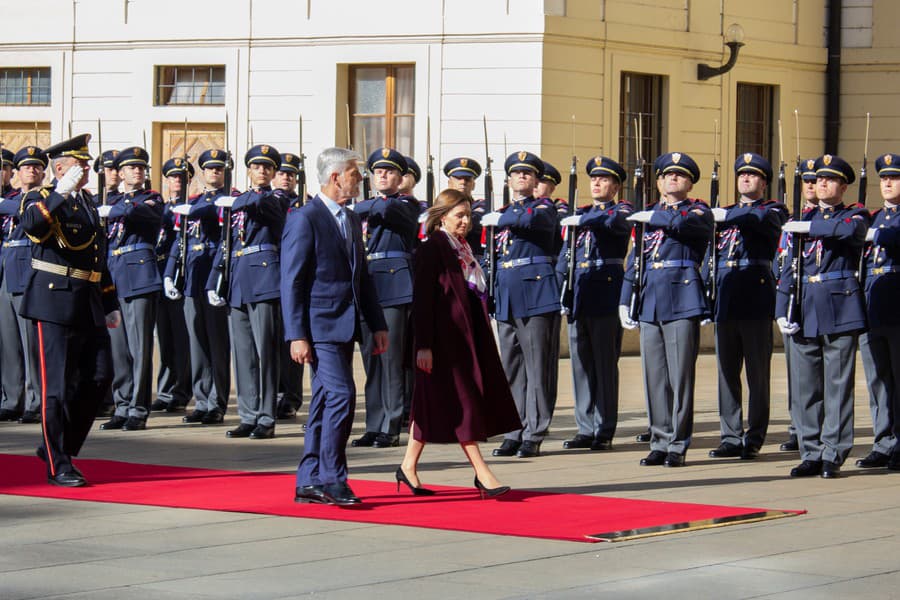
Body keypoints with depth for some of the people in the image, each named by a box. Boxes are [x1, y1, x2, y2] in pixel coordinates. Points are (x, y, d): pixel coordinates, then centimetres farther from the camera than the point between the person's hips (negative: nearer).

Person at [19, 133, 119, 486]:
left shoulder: (87, 202, 16)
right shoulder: (41, 199, -5)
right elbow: (31, 224, -30)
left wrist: (110, 306, 21)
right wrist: (62, 193, -28)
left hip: (89, 304, 7)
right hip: (55, 302, -7)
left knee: (99, 377, 5)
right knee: (59, 386, -4)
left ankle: (60, 445, 20)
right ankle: (58, 466, 2)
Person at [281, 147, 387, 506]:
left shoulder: (351, 220, 16)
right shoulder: (305, 219, -10)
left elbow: (361, 276, 22)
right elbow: (291, 281, -12)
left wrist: (377, 324, 16)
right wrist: (296, 335, -17)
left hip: (344, 327, 9)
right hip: (320, 325, -8)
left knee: (326, 402, 9)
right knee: (341, 395, -16)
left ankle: (309, 483, 14)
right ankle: (331, 480, -9)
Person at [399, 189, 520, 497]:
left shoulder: (466, 249, 15)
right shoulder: (432, 250, -9)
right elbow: (422, 299, -13)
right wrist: (424, 345, -18)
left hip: (470, 337, 8)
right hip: (445, 339, -8)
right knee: (460, 402, -5)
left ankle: (409, 466, 17)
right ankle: (482, 473, -4)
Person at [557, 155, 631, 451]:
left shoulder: (622, 210, 3)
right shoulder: (580, 214, 20)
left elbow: (616, 222, -23)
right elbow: (566, 253, 19)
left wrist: (583, 221, -30)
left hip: (606, 295, -6)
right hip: (578, 295, 6)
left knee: (605, 363, -3)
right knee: (581, 363, 6)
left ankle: (605, 430, 1)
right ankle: (586, 429, 11)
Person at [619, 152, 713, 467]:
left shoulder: (699, 211, 4)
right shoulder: (647, 215, 19)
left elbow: (685, 224, -21)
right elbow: (635, 261, 20)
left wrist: (652, 217, -7)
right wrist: (624, 302, 13)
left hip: (682, 302, -5)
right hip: (649, 304, 5)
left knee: (680, 375, -5)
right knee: (654, 376, 5)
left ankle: (678, 445, 0)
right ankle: (660, 443, 11)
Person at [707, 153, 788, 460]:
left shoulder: (774, 211, 4)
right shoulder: (724, 213, 20)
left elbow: (760, 217, -20)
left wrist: (725, 216, -12)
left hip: (756, 302, -5)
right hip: (725, 302, 5)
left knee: (757, 374, -2)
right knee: (726, 374, 5)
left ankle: (754, 440, 2)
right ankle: (731, 438, 11)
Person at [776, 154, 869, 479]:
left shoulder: (855, 216, 4)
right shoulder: (803, 222, 15)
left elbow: (847, 230, -22)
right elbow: (789, 269, 13)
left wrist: (808, 228, -15)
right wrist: (782, 310, 3)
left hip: (840, 309, -4)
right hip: (804, 312, 4)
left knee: (837, 385, -3)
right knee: (804, 387, 4)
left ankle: (833, 455, 1)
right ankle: (811, 454, 11)